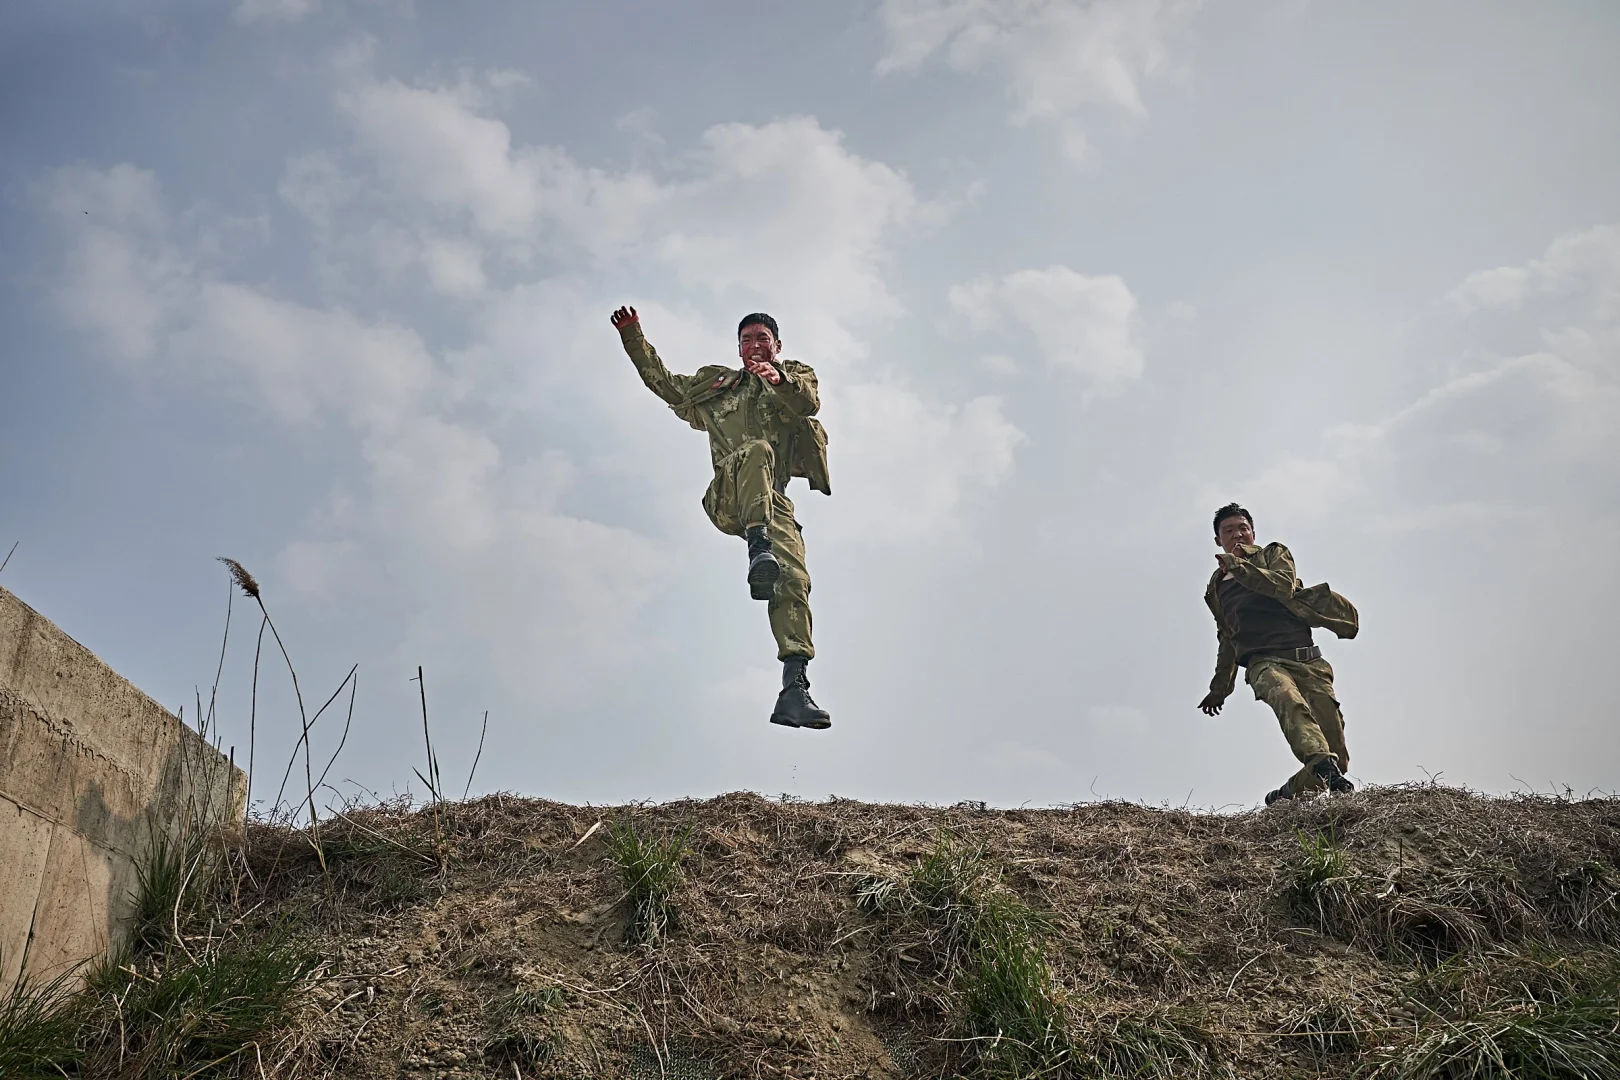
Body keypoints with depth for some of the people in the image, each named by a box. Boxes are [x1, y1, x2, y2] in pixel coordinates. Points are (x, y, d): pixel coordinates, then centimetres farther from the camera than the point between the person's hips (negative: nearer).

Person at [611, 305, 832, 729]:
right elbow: (663, 382, 38)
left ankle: (794, 689, -26)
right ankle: (759, 552, -54)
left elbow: (808, 404, -2)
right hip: (727, 495, 0)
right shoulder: (717, 383, 30)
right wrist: (634, 337, 26)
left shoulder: (796, 375, 23)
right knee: (758, 450, -34)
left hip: (773, 501, 0)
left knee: (794, 580, -20)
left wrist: (779, 380, -24)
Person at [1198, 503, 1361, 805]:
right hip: (1263, 662, 1)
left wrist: (1239, 566, -13)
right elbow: (1228, 639, 34)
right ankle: (1325, 769, -56)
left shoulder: (1274, 554, 16)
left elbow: (1284, 585, -8)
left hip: (1306, 658, -1)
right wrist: (1220, 687, 36)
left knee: (1337, 757, -11)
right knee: (1287, 699, -37)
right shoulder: (1217, 588, 24)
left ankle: (1288, 793, 10)